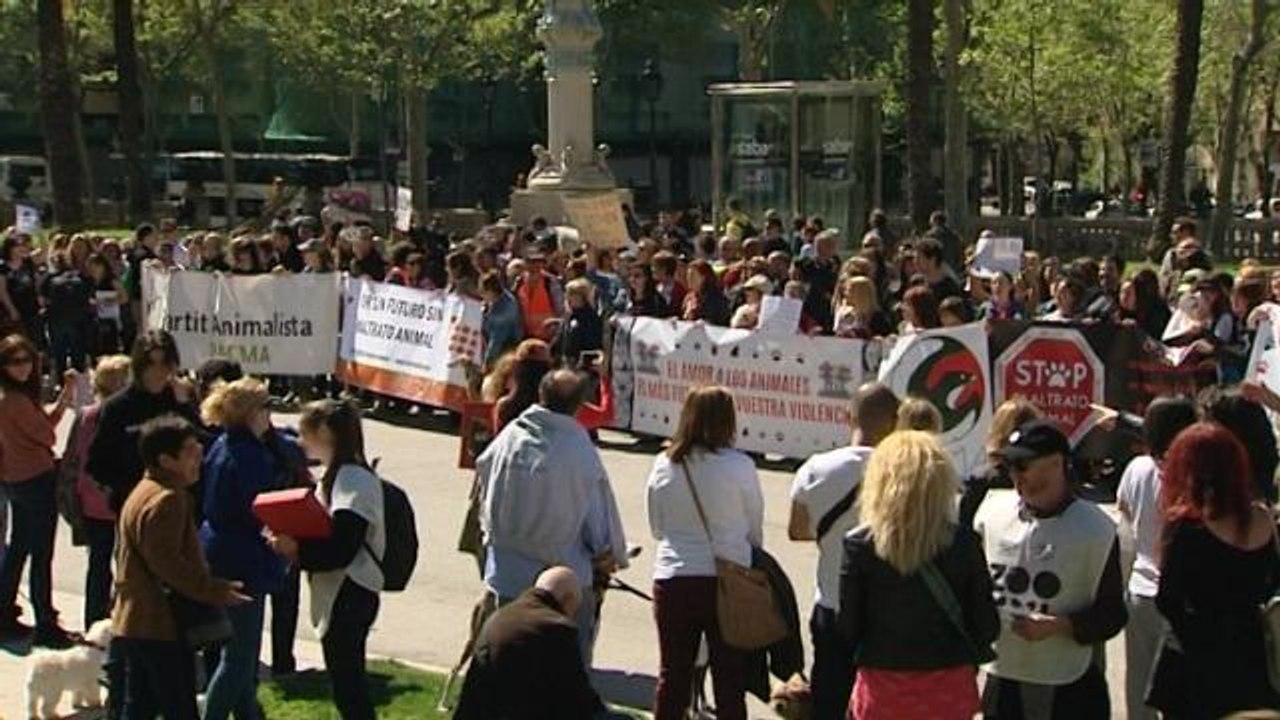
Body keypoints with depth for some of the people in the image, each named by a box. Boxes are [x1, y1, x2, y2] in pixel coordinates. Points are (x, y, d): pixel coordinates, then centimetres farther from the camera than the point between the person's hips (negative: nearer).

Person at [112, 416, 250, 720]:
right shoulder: (166, 500, -18)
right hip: (161, 626, -10)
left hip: (136, 623, 10)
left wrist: (210, 585, 20)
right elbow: (168, 564, -24)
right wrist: (214, 590, -17)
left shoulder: (145, 492, 17)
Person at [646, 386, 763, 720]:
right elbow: (755, 528, 0)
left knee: (672, 676, 12)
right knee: (729, 679, 7)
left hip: (672, 578, 3)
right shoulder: (739, 466, -11)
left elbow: (657, 528, 8)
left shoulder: (663, 465, -1)